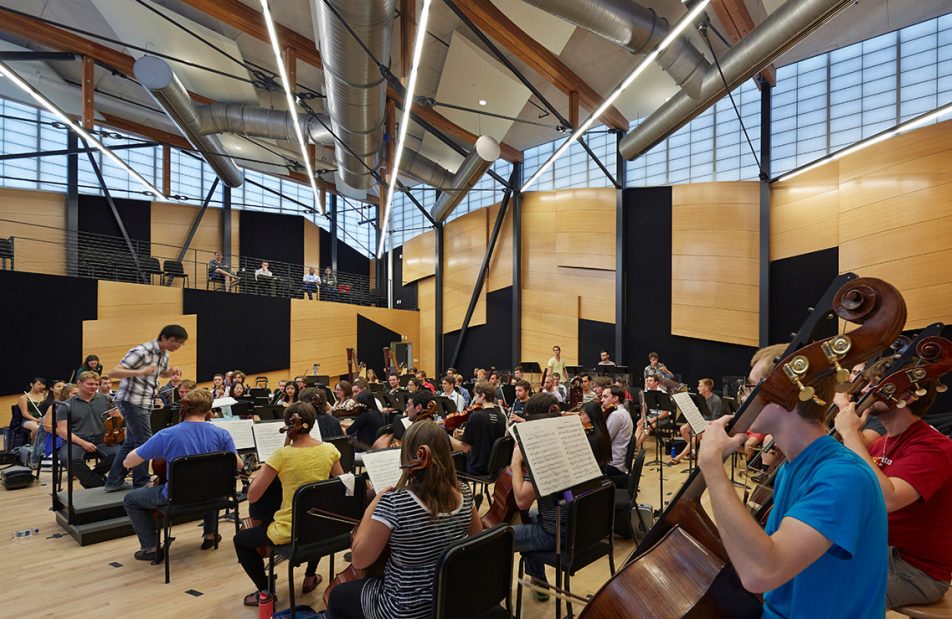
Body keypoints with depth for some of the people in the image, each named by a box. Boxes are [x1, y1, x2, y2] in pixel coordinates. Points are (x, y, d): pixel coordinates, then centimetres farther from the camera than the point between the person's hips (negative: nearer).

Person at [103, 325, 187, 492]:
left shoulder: (164, 355, 8)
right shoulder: (142, 351, -19)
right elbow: (113, 372, -23)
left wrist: (171, 372, 3)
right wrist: (140, 372, -36)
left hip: (145, 403, 9)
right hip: (132, 401, -9)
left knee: (132, 442, 14)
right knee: (144, 441, -4)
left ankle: (114, 482, 24)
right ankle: (141, 484, 7)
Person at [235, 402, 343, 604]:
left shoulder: (282, 455, -19)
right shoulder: (329, 449, -8)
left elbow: (252, 497, -12)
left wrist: (265, 468, 1)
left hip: (289, 531, -4)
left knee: (240, 540, 22)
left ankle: (265, 591, 21)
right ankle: (310, 577, 43)